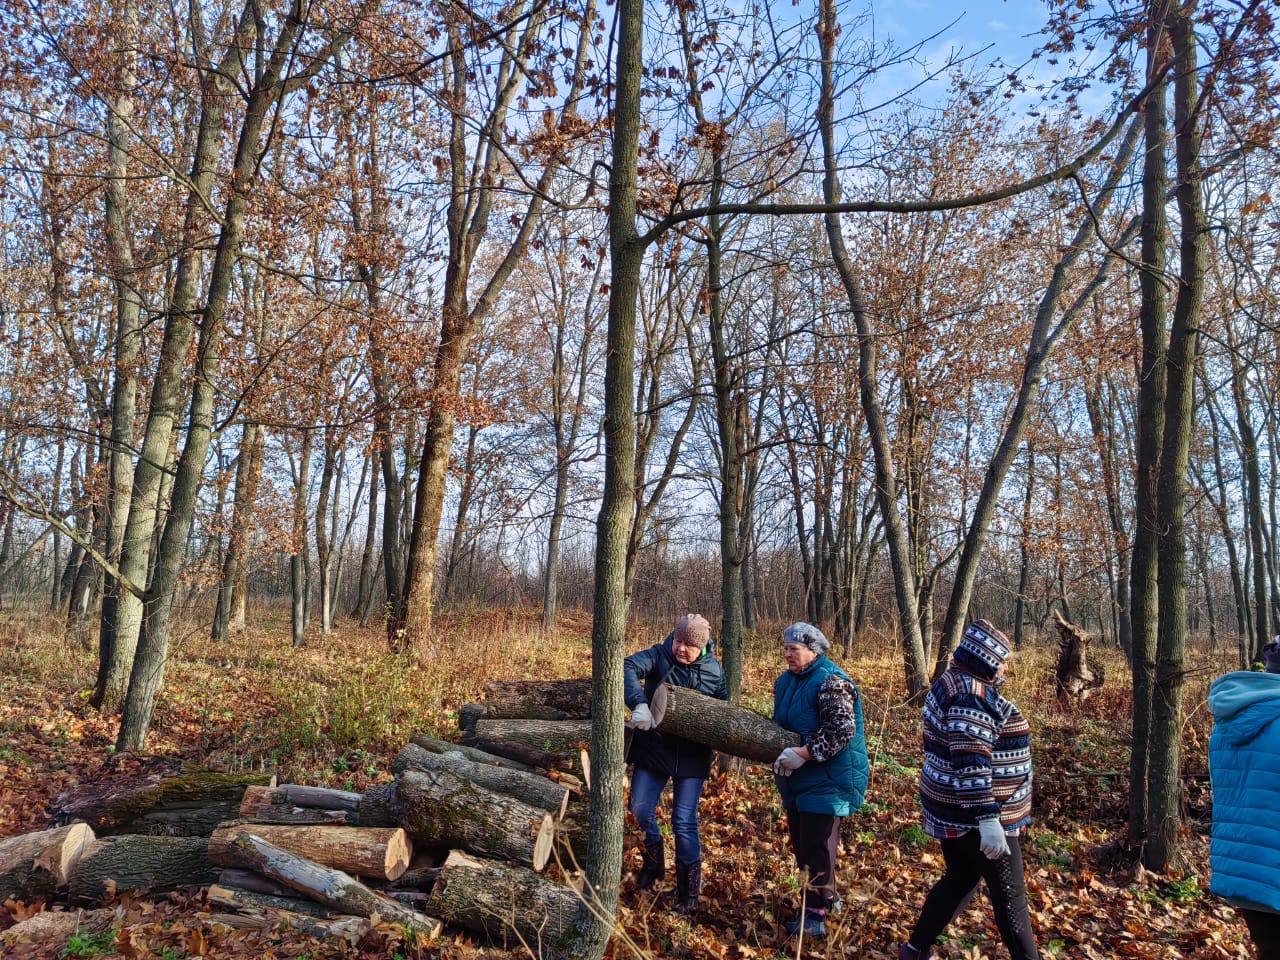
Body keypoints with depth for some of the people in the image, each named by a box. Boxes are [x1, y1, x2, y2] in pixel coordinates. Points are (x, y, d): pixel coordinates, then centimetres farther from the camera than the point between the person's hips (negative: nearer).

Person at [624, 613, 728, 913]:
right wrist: (639, 704, -40)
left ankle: (689, 890, 14)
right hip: (653, 749, 1)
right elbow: (628, 667, -28)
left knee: (684, 821, -1)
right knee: (641, 809, 7)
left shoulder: (714, 671, -3)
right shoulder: (659, 655, -9)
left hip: (691, 755, -1)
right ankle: (654, 863, 35)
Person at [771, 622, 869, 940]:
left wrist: (803, 753, -29)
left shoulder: (832, 682, -19)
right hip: (797, 780, 9)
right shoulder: (785, 681, 9)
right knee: (801, 842, 16)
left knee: (816, 845, -6)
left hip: (828, 779, -9)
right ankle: (826, 897, 34)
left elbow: (841, 730, -27)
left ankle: (815, 915, 4)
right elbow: (780, 723, 20)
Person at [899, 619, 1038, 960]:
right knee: (1009, 894, 4)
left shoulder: (952, 684, 11)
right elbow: (971, 763, -28)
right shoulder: (972, 696, -22)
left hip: (954, 810, 10)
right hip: (973, 814, -10)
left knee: (960, 880, 20)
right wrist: (989, 820, -29)